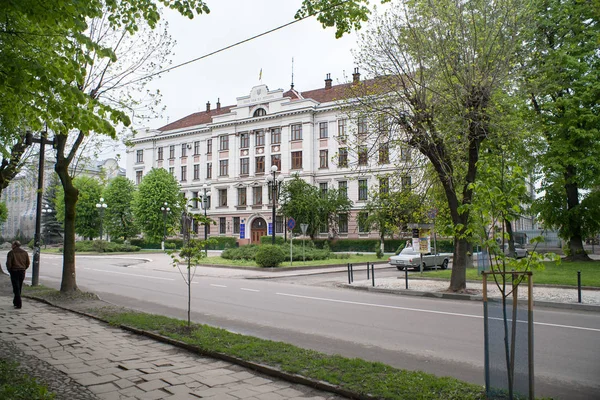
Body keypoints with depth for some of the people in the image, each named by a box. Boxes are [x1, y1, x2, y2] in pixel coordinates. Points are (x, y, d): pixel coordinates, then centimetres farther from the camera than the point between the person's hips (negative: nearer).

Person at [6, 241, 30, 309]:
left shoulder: (11, 253, -8)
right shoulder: (25, 253, 6)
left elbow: (8, 263, -12)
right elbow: (28, 263, 7)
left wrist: (10, 270, 3)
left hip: (14, 272, -5)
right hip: (22, 272, 5)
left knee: (16, 288, -3)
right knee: (19, 288, 16)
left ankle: (19, 304, -8)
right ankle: (15, 302, 28)